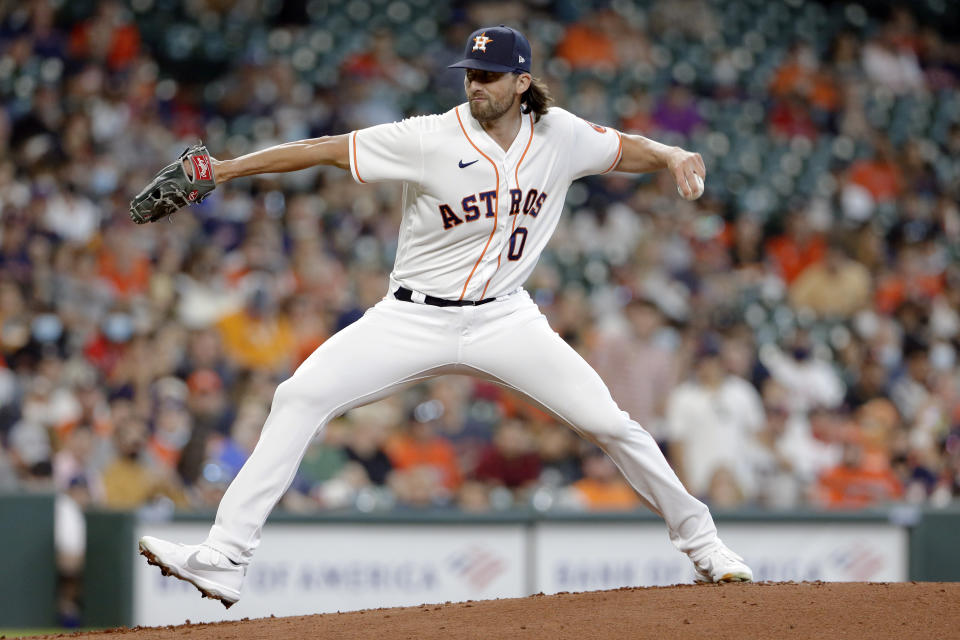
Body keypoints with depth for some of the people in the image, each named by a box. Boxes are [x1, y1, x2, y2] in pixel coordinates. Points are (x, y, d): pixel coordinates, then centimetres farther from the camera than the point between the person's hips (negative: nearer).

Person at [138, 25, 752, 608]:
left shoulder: (560, 135, -3)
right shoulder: (432, 140, -13)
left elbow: (628, 149, 12)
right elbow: (326, 149, -13)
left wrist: (673, 156, -11)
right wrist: (225, 168, -17)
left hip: (505, 320, 1)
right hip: (415, 318, -1)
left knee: (607, 420, -9)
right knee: (301, 396, -17)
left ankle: (699, 541, 12)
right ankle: (223, 561, -16)